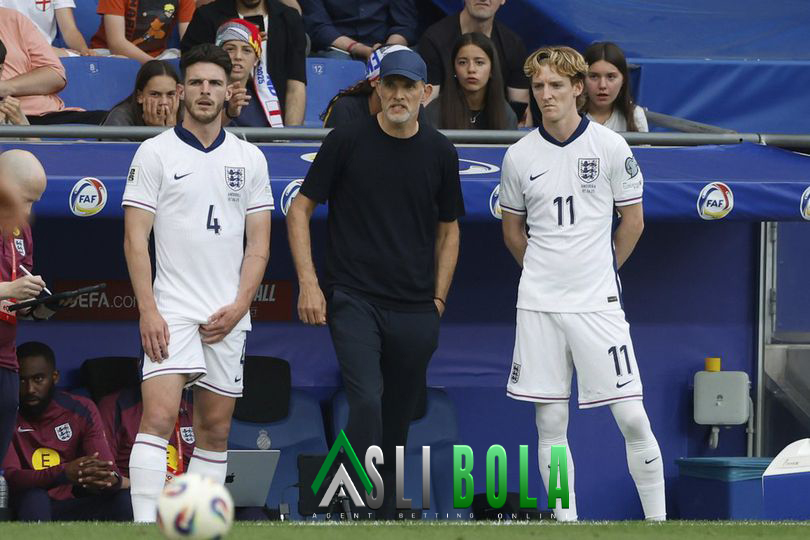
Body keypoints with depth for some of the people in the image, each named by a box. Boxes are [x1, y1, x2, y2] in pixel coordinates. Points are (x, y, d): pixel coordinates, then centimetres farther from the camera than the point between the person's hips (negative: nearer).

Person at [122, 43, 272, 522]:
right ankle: (145, 525, -22)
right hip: (172, 311, -4)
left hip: (228, 317, 4)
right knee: (158, 416, -17)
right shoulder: (155, 153, 0)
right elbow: (135, 238, -3)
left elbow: (259, 243, 9)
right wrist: (148, 311, -12)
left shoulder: (250, 158, 10)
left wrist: (239, 307, -4)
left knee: (215, 431, 5)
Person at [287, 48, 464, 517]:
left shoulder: (440, 153, 6)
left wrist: (438, 301, 10)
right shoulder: (347, 141, -3)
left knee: (398, 417, 8)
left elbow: (448, 229, 17)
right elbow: (300, 209, 3)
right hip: (354, 300, -3)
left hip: (415, 311, 3)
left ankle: (385, 511, 20)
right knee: (367, 402, -19)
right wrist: (308, 284, -6)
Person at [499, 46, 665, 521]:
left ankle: (657, 520, 4)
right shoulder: (520, 156, 3)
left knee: (632, 418, -6)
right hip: (538, 304, 2)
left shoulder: (611, 147, -3)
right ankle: (567, 521, 10)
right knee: (550, 423, 3)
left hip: (597, 302, -2)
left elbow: (633, 221, 7)